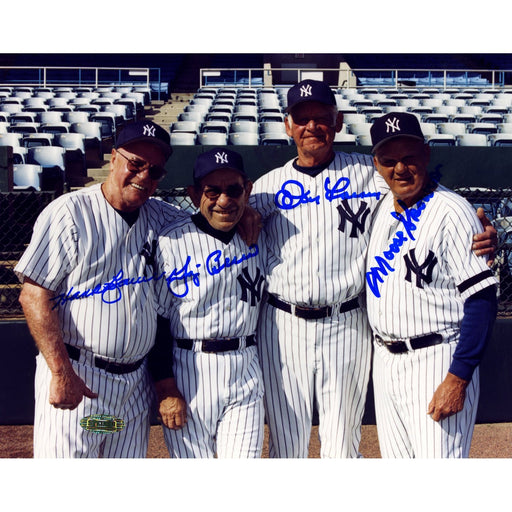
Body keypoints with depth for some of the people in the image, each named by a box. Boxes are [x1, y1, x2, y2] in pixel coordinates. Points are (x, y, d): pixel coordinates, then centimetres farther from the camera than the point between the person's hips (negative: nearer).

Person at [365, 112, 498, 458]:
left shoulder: (452, 211, -13)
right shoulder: (381, 208, 9)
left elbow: (482, 299, -17)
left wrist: (458, 378, -21)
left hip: (437, 362, -7)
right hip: (384, 360, 7)